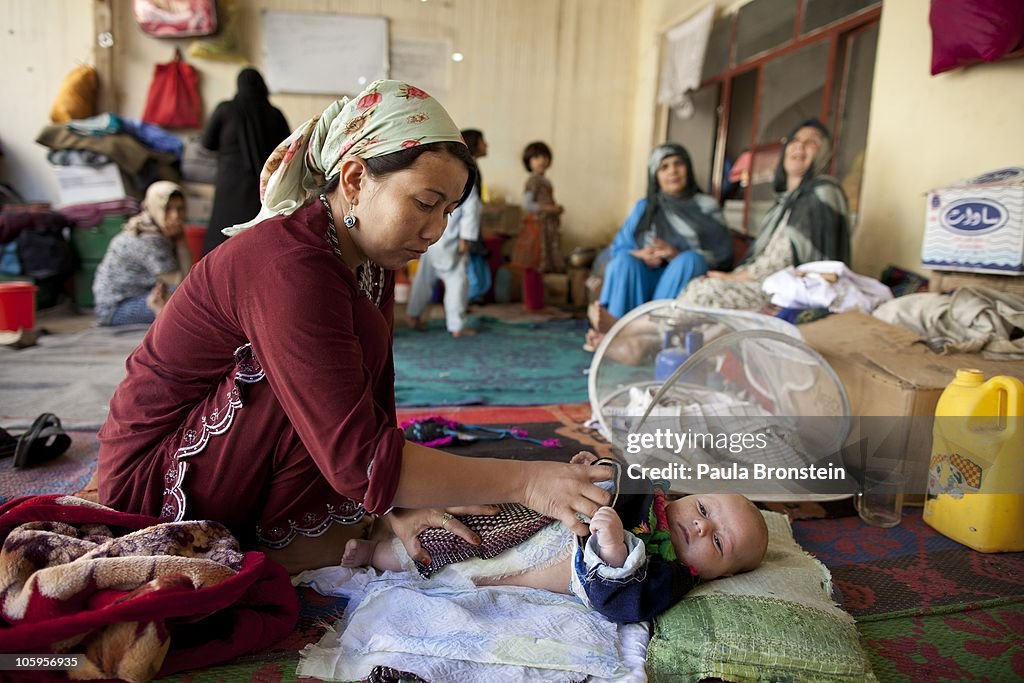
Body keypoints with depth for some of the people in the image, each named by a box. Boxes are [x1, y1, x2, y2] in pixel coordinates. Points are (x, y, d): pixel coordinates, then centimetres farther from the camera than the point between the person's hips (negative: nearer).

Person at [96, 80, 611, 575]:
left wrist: (395, 509, -15)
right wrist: (522, 481, -33)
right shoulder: (290, 266, -31)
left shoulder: (369, 261, -2)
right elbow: (360, 460, -36)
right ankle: (278, 550, -11)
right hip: (155, 481, -8)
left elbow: (372, 403, -2)